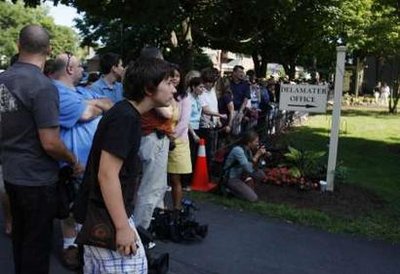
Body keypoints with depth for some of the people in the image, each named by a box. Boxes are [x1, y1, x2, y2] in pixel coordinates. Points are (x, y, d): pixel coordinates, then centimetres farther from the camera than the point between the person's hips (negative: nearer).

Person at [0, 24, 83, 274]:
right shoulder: (43, 86, -21)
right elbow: (50, 143, -23)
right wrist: (74, 161, -5)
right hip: (37, 178, -7)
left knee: (20, 236, 23)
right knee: (37, 243, 8)